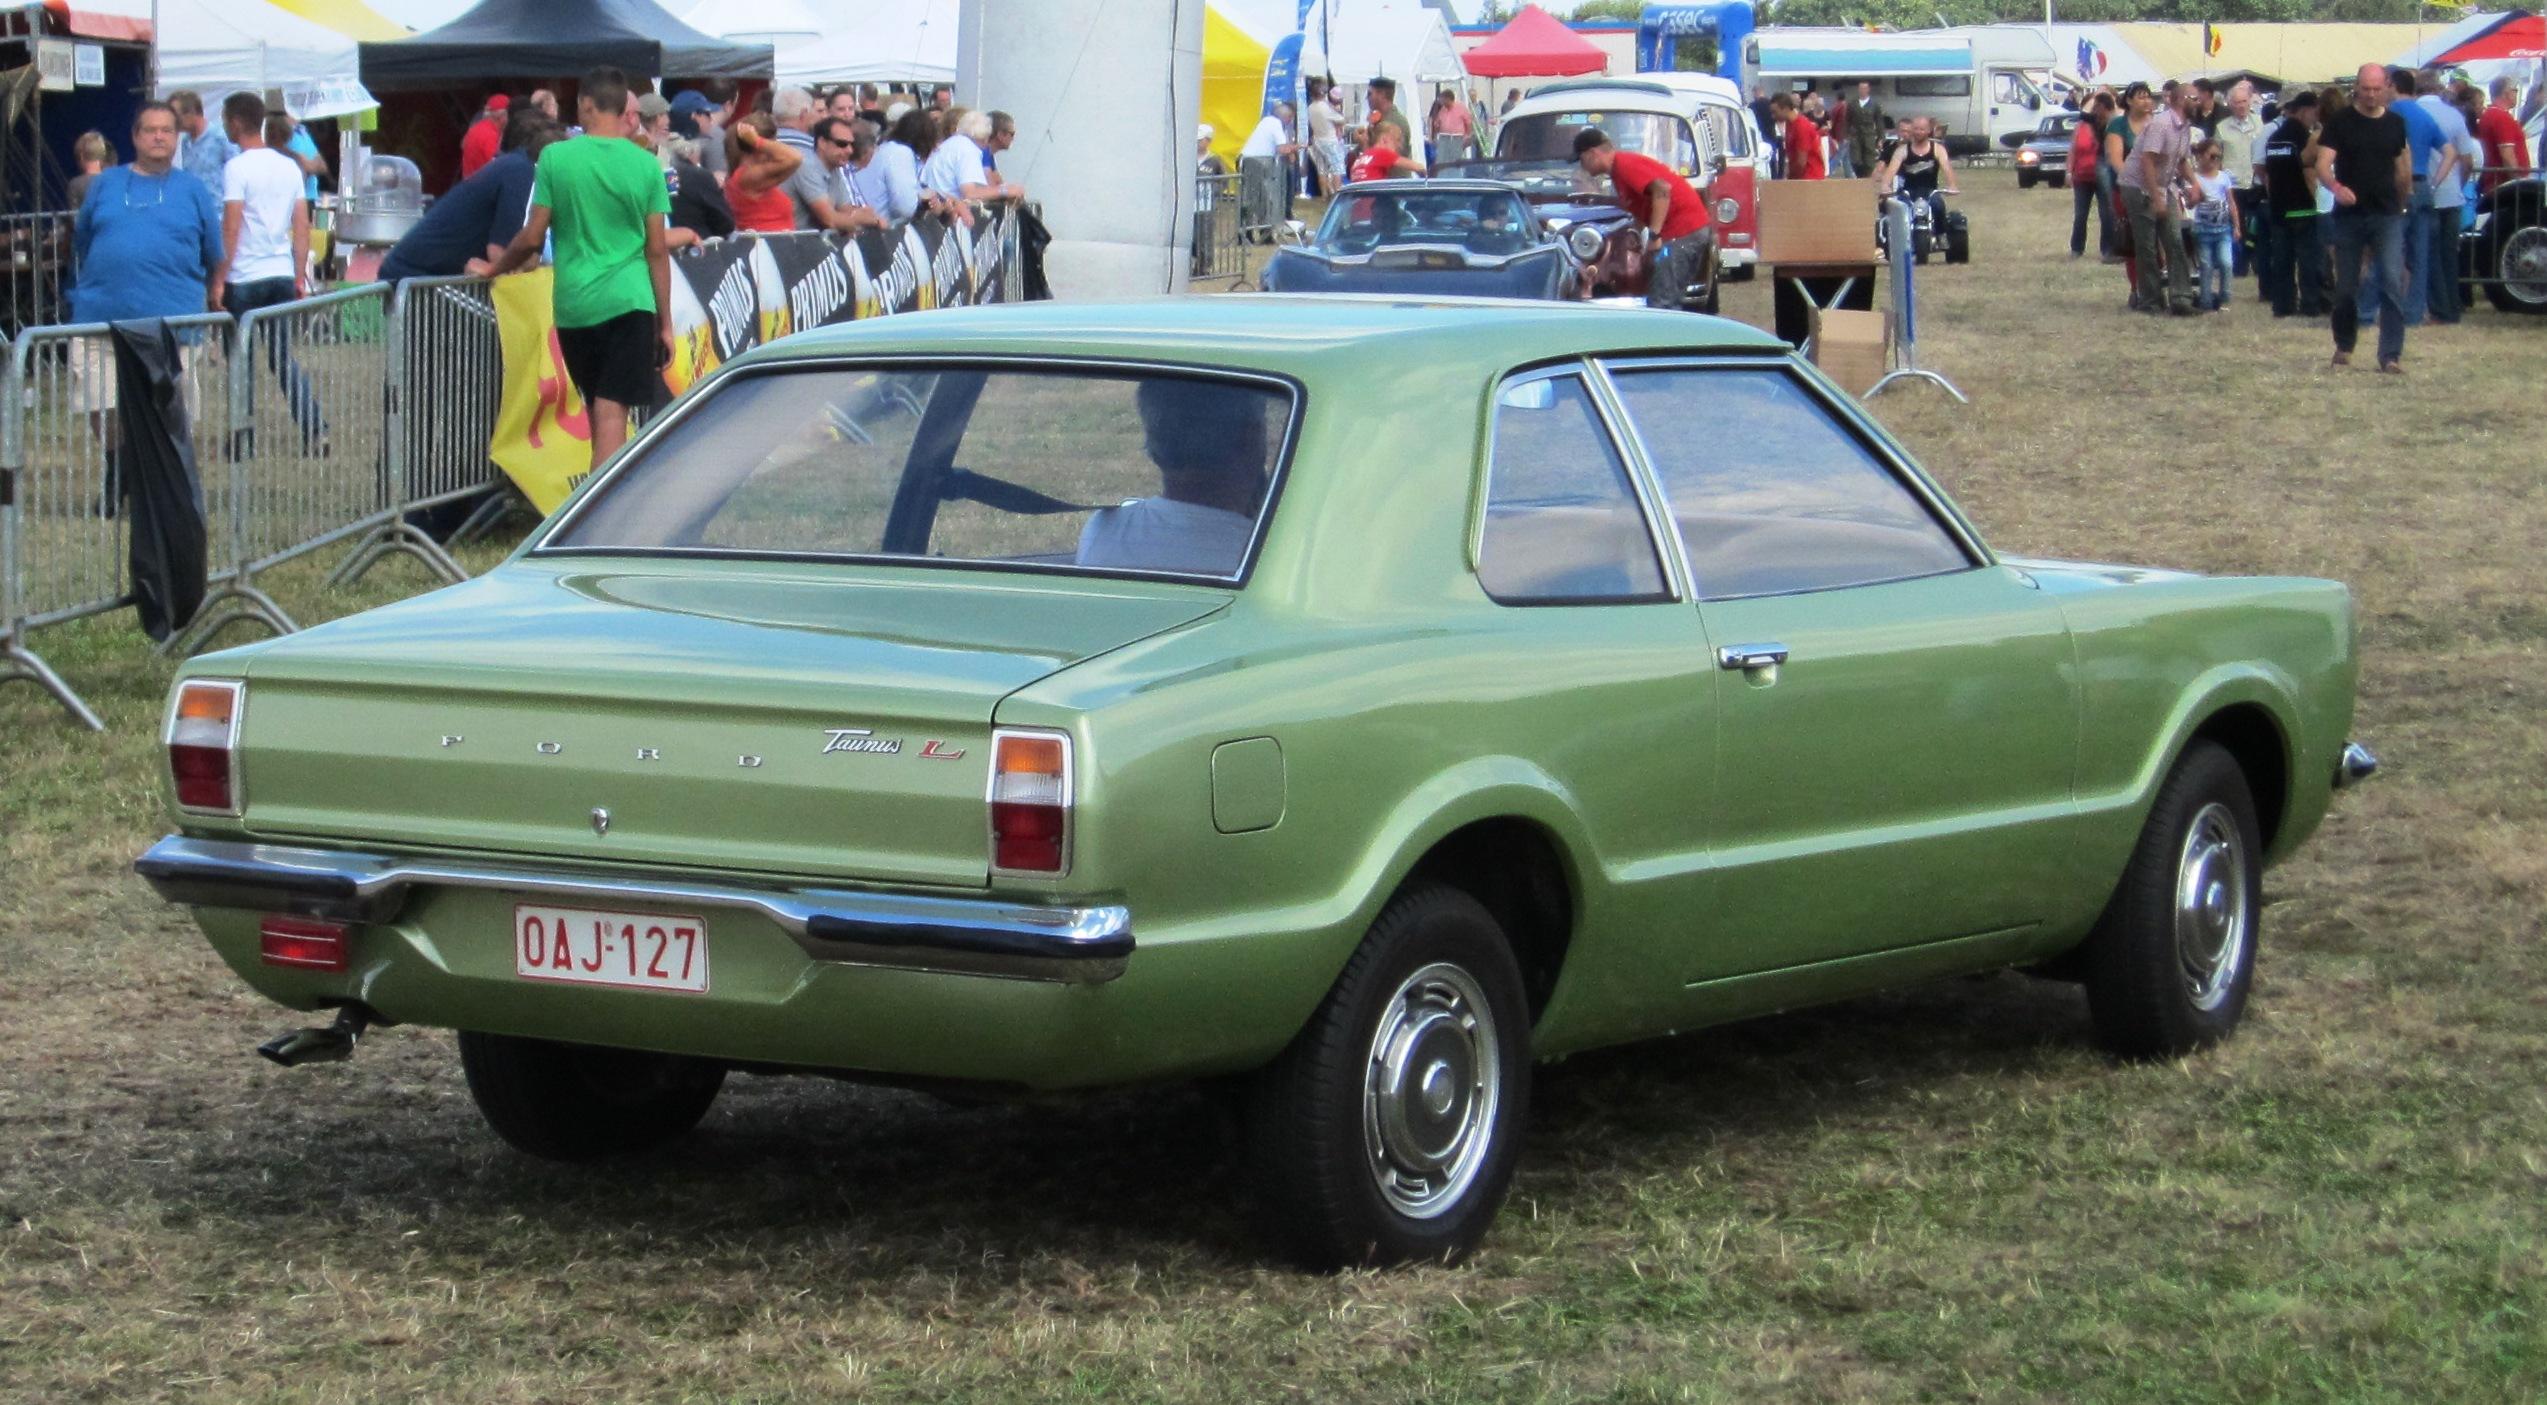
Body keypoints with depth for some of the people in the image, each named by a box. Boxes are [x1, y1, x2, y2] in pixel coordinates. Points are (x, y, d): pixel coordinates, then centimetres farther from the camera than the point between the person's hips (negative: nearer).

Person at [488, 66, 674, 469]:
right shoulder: (646, 165, 1)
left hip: (574, 304, 1)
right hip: (629, 300, -1)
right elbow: (657, 250, 2)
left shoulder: (555, 158, -1)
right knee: (612, 416, -7)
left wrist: (496, 268, 19)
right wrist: (665, 322, 9)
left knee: (599, 413, 15)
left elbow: (532, 238, 0)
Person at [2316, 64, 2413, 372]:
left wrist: (2403, 201, 15)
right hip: (2349, 216, -1)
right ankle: (2344, 345, 30)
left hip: (2387, 216, 1)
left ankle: (2392, 355, -13)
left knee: (2393, 283, -12)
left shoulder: (2395, 123, 6)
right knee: (2346, 286, 9)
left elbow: (2403, 167, 16)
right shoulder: (2339, 122, -3)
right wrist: (2335, 187, -32)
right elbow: (2323, 165, -12)